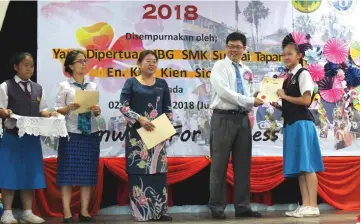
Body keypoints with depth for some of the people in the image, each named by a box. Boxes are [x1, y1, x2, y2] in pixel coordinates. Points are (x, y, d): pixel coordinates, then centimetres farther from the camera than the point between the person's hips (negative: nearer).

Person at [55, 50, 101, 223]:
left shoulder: (93, 86, 11)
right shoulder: (64, 86, 1)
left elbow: (96, 113, 11)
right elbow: (58, 110, -3)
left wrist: (97, 111, -11)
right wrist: (69, 107, -21)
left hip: (91, 134, 4)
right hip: (71, 134, -4)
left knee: (88, 173, 3)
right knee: (68, 172, -4)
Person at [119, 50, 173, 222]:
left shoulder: (162, 84, 12)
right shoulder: (131, 82, 2)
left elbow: (168, 109, 13)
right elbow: (123, 106, -6)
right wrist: (140, 119, -18)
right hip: (137, 133, -3)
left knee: (158, 170, 2)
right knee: (139, 170, -4)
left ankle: (158, 211, 8)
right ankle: (141, 212, 1)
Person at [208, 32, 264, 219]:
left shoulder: (246, 70, 17)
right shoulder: (220, 67, -2)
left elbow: (249, 95, 18)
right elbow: (224, 92, -16)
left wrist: (255, 99, -6)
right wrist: (250, 101, -16)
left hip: (243, 119, 6)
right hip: (223, 119, -6)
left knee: (243, 165, 7)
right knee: (219, 165, -1)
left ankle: (242, 207, 14)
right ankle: (217, 208, 5)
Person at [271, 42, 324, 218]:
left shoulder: (303, 74, -4)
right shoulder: (288, 78, 19)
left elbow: (306, 100, -15)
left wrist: (285, 97, -7)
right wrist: (279, 106, 5)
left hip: (302, 123, -8)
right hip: (290, 124, 9)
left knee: (307, 165, -11)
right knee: (298, 166, 5)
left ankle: (313, 206, -11)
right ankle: (305, 205, 5)